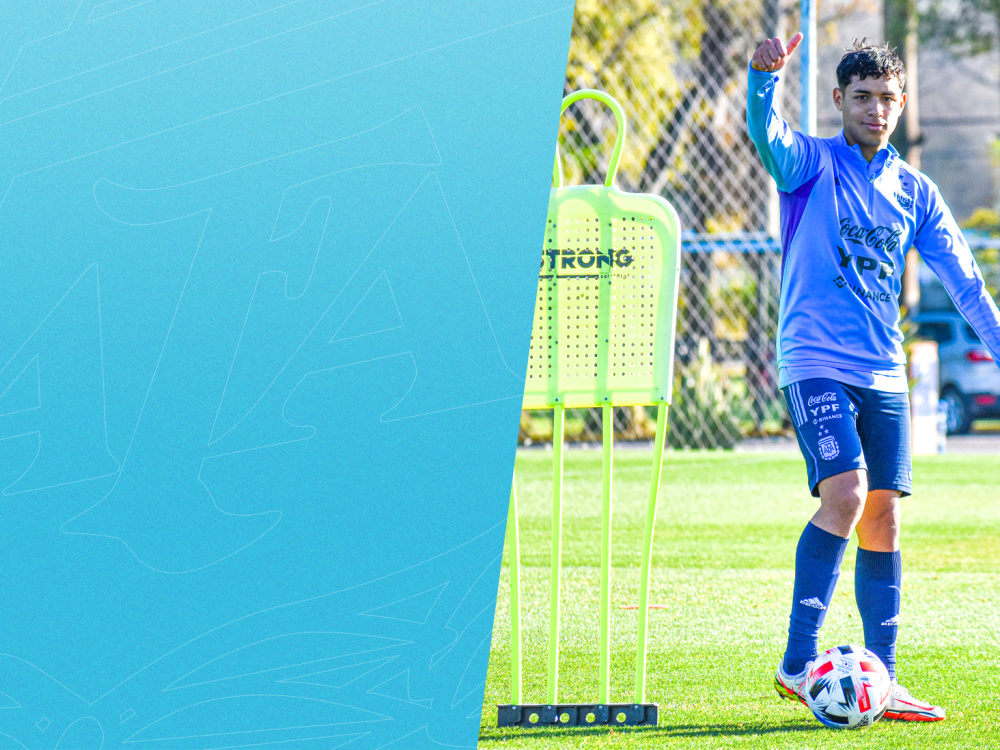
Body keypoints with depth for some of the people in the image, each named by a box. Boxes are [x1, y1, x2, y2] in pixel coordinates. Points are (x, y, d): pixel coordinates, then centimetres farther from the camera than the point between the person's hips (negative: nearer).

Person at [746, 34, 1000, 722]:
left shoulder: (914, 191, 14)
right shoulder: (812, 163, 1)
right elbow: (767, 134, -22)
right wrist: (766, 77, -42)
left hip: (884, 374, 5)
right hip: (816, 362, -5)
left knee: (883, 521, 3)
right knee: (845, 495, -21)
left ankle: (881, 682, 8)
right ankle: (797, 663, -19)